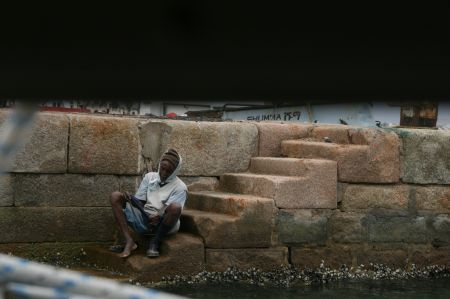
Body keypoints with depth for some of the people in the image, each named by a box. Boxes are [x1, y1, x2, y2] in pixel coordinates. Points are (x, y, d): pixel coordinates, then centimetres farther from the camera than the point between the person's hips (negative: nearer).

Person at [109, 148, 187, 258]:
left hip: (163, 224, -4)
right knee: (115, 196, -10)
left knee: (175, 207, -37)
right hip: (144, 219, 4)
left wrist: (159, 217, -33)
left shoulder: (180, 187, 0)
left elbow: (172, 211, -12)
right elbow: (139, 201, 10)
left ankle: (155, 242, -14)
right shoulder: (149, 177, 14)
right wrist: (130, 199, -14)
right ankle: (129, 242, -23)